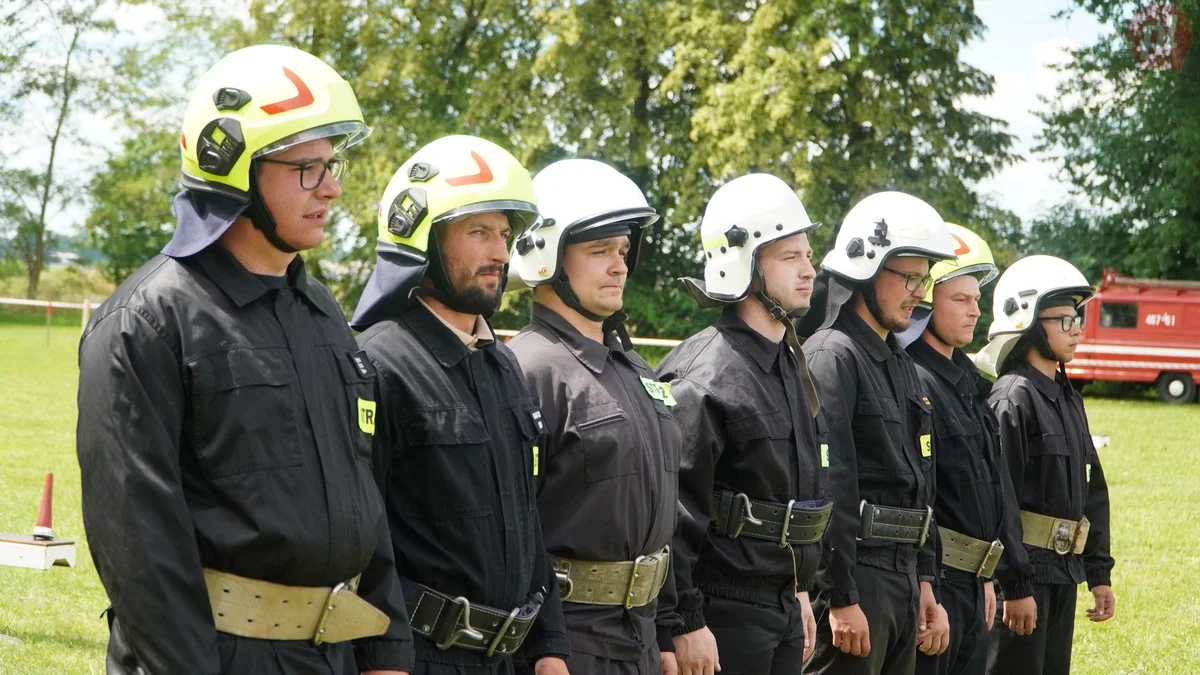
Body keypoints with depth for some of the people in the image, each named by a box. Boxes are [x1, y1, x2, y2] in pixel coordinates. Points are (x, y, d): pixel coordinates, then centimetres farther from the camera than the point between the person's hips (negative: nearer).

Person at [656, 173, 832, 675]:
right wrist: (687, 623, -21)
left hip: (782, 608, 9)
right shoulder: (704, 378, -17)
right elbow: (675, 510, -20)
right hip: (727, 614, -9)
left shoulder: (790, 363, 13)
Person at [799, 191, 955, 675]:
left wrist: (924, 584, 17)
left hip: (902, 579, 9)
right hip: (854, 578, -9)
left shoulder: (902, 367, 18)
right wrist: (841, 598, -20)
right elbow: (826, 489, -18)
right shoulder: (832, 358, -12)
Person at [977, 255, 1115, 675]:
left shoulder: (1069, 399, 15)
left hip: (1064, 572, 9)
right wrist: (1015, 586, -20)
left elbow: (1092, 492, 19)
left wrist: (1099, 574, 17)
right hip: (1025, 572, -9)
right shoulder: (1013, 399, -13)